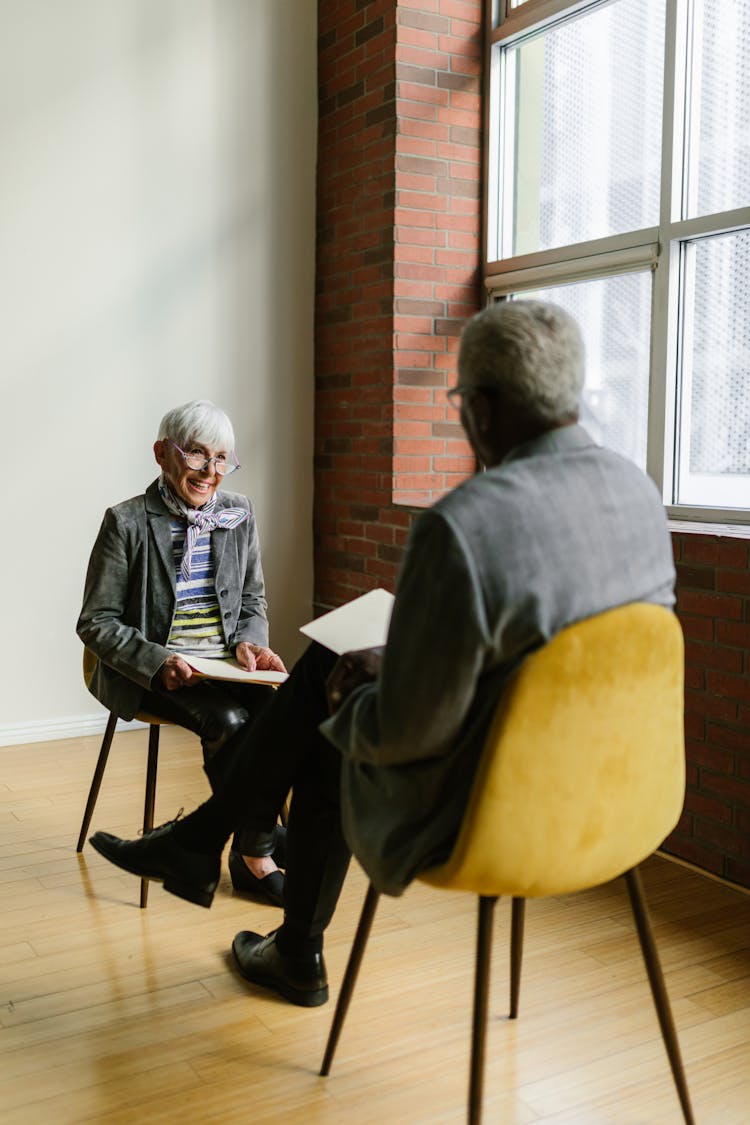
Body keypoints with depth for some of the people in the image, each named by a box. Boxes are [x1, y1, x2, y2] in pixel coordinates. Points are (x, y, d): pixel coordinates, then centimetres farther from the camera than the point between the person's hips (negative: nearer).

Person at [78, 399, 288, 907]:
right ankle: (255, 851, -10)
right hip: (153, 674, -4)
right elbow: (96, 623, -5)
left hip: (226, 665, 4)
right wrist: (160, 662, -20)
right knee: (228, 720, -31)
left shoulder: (239, 514, 7)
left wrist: (251, 643, -6)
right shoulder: (128, 523, -6)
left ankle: (254, 838, -10)